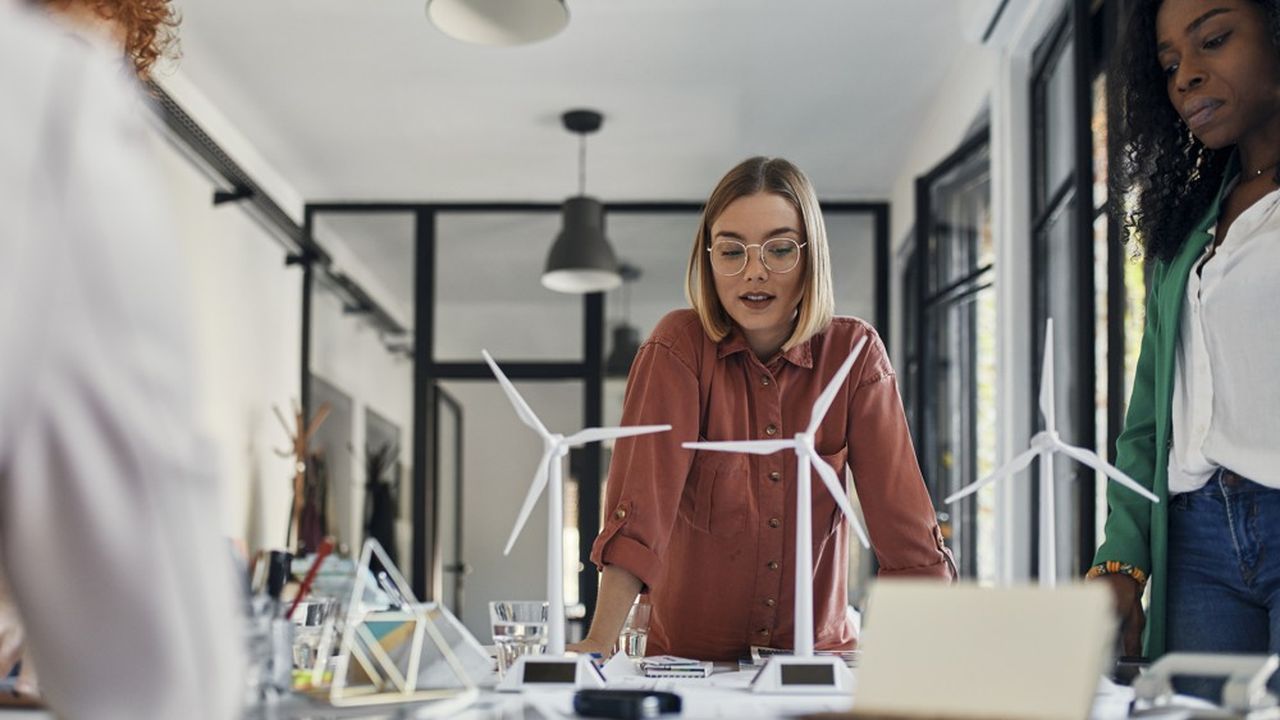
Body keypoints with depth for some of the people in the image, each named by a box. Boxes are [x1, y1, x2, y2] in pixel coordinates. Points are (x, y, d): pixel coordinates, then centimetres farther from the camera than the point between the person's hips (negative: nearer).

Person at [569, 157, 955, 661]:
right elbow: (644, 498, -18)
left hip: (818, 654, 1)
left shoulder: (854, 353, -2)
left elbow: (904, 520, -7)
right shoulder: (680, 346, -7)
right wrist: (599, 644, -30)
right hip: (690, 659, -1)